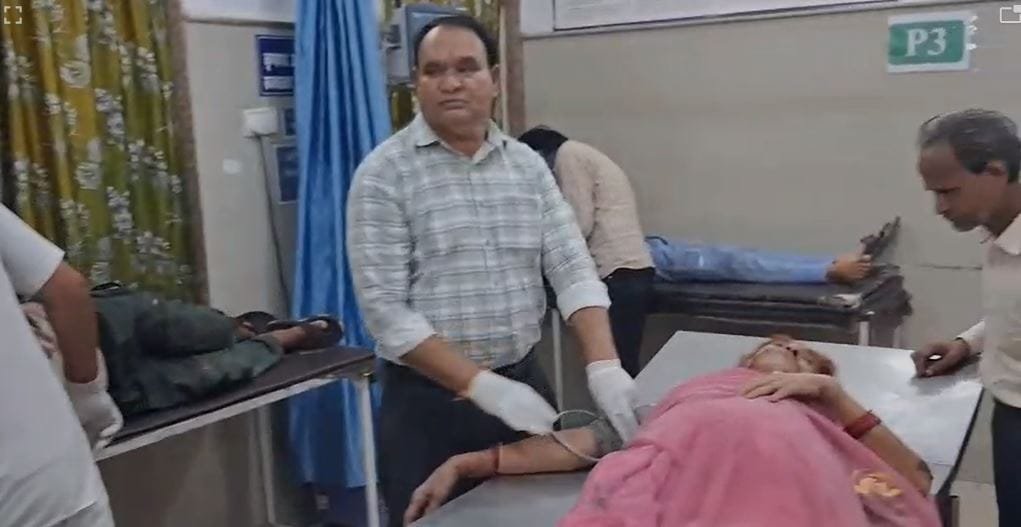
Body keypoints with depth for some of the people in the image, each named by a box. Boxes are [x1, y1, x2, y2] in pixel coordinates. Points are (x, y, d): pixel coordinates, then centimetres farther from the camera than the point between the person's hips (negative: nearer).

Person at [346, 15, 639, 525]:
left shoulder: (528, 166, 5)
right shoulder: (383, 173, -9)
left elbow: (573, 271, -1)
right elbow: (384, 309, -15)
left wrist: (604, 367, -16)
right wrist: (484, 386, -21)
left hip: (525, 383, 4)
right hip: (429, 401, -4)